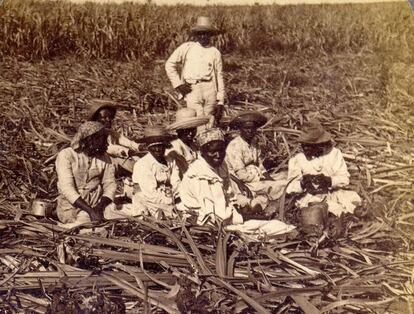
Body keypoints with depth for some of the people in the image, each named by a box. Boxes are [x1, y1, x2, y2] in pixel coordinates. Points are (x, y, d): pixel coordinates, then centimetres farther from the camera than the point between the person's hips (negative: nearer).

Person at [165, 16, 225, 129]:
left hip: (210, 90, 2)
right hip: (192, 90, -2)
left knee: (209, 126, 3)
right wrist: (178, 84, 2)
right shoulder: (187, 47, 10)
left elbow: (219, 76, 14)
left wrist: (220, 102, 9)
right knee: (199, 126, -12)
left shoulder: (215, 52, 14)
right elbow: (169, 64, 12)